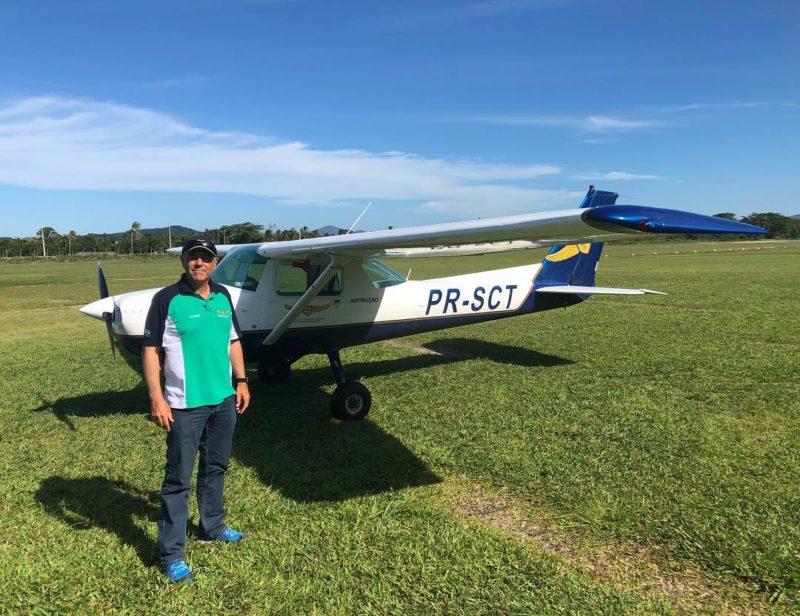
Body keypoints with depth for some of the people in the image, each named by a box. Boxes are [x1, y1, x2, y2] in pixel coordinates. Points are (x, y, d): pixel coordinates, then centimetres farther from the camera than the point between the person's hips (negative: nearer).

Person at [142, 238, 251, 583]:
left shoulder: (223, 296, 6)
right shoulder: (167, 299, -11)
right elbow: (150, 350, -12)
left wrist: (241, 381, 11)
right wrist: (156, 398, -17)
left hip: (224, 400, 6)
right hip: (185, 405, -6)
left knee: (216, 467, 20)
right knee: (178, 479, 3)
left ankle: (213, 526, 39)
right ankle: (171, 553, 14)